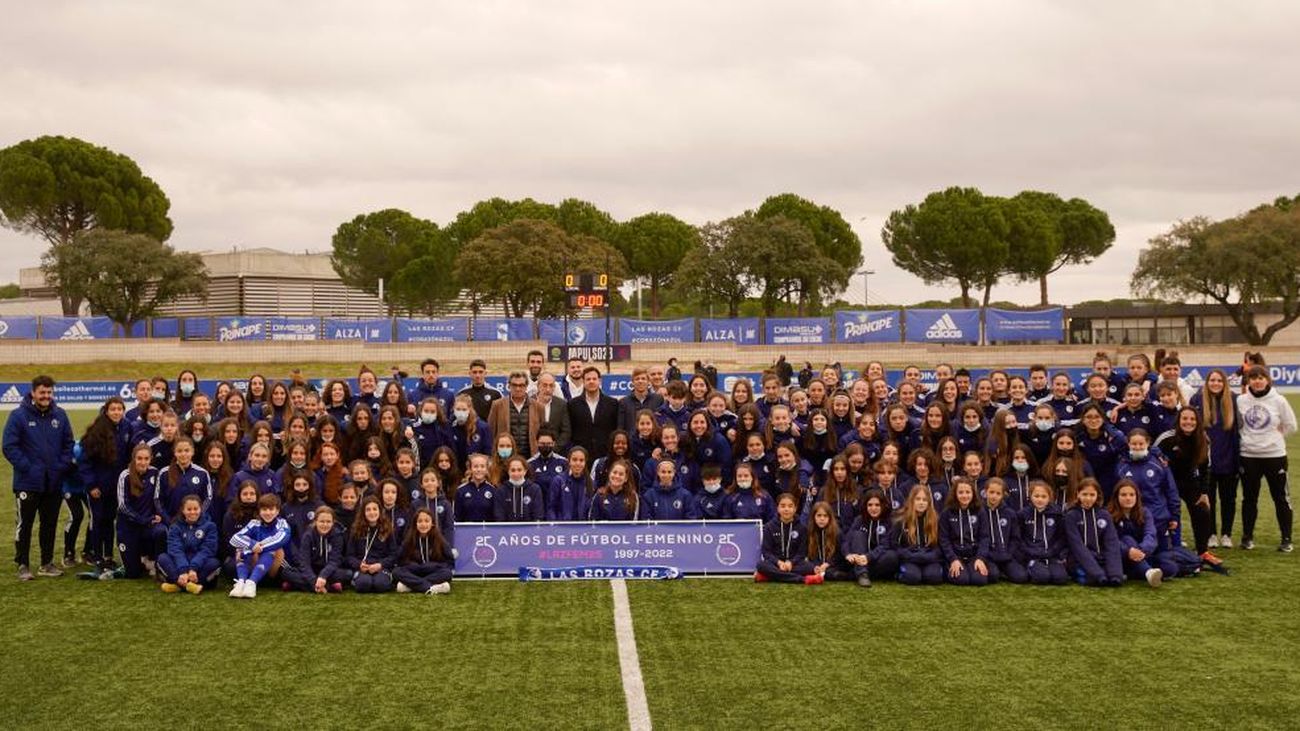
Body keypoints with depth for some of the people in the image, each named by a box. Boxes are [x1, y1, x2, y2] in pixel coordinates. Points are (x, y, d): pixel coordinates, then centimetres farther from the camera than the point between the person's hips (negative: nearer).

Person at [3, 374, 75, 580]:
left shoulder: (60, 415, 4)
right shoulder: (19, 415, -8)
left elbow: (68, 444, 11)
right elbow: (9, 446, -10)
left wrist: (63, 466, -3)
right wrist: (26, 468, -15)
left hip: (54, 483, 4)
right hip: (28, 483, -4)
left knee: (50, 524, 12)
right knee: (24, 524, 2)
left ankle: (47, 563, 22)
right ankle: (23, 565, 9)